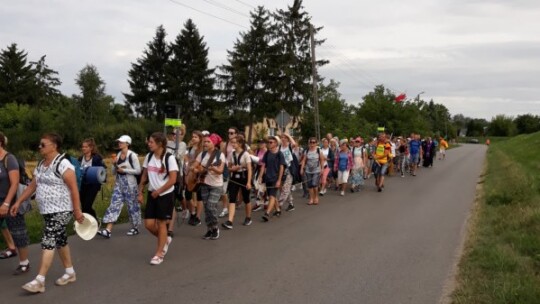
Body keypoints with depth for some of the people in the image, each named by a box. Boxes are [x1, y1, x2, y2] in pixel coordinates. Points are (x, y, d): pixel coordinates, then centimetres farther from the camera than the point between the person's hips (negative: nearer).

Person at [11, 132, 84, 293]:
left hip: (61, 211, -8)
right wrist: (18, 202, 13)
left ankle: (40, 281, -8)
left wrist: (77, 210, -20)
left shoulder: (63, 164, -17)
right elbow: (32, 185, 17)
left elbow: (74, 188, -19)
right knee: (60, 241, 15)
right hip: (47, 211, 9)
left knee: (48, 241, -10)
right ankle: (70, 273, 27)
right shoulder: (41, 165, 10)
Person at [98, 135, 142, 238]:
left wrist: (124, 170, -14)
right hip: (118, 183, 6)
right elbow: (114, 172, 14)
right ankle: (108, 230, -8)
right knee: (114, 205, -3)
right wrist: (114, 165, -5)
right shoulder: (118, 155, 10)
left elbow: (138, 171, -13)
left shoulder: (132, 155, -9)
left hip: (130, 184, -6)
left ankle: (135, 228, 22)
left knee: (132, 205, 5)